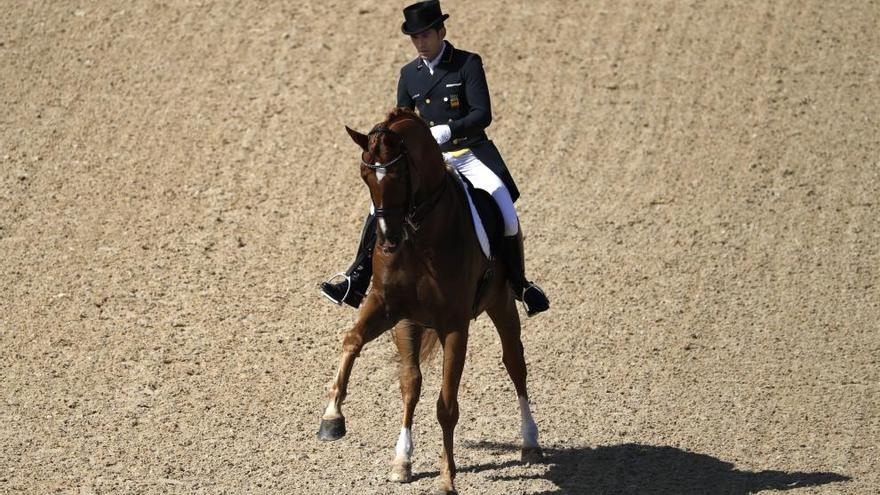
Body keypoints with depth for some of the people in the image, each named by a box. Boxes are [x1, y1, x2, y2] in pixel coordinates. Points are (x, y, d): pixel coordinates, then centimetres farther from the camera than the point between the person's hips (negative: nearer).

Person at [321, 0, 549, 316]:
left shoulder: (469, 64, -6)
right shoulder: (409, 74, 8)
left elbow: (483, 115, -15)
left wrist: (448, 130, -30)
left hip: (471, 156, -4)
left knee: (506, 217, -18)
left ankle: (520, 286, 7)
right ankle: (356, 283, -10)